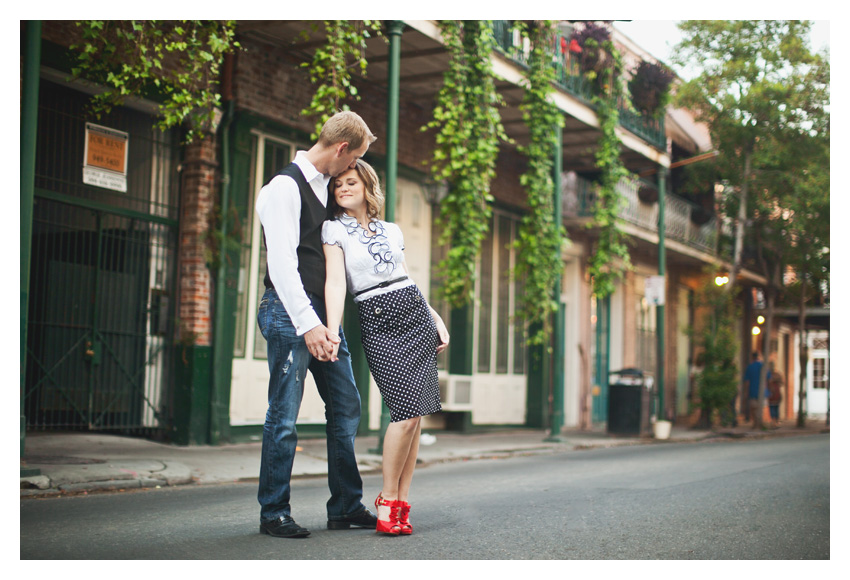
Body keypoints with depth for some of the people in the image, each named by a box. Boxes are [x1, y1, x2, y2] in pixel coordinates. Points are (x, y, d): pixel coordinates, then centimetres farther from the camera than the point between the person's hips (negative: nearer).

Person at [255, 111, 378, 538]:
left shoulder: (326, 187, 18)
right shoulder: (285, 187, -10)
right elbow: (282, 263, -18)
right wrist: (308, 324, -23)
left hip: (324, 314, 9)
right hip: (290, 313, -9)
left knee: (346, 409, 8)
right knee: (284, 416, -4)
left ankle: (346, 507, 17)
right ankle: (274, 514, 6)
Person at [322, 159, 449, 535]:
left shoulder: (391, 231, 16)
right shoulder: (334, 229, 2)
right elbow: (336, 281, -11)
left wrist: (437, 320, 18)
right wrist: (332, 331, -23)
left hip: (416, 316, 5)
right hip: (378, 325, -4)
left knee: (415, 414, -2)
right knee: (406, 413, -15)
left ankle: (402, 501, 5)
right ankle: (388, 500, 1)